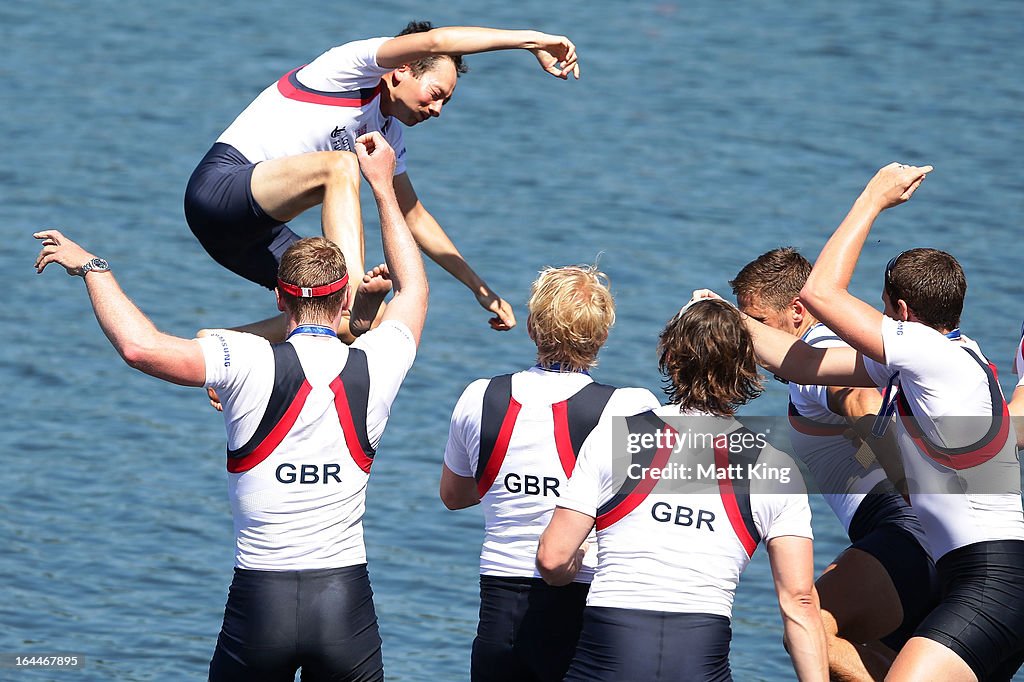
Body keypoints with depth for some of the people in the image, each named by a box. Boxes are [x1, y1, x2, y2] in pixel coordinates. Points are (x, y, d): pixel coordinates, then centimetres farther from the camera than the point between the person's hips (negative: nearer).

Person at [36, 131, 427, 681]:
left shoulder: (251, 364, -10)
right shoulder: (375, 366, 1)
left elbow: (140, 347, -22)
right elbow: (413, 288, 22)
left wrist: (92, 267, -5)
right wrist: (383, 186, 31)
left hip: (259, 599, -2)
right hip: (346, 599, 2)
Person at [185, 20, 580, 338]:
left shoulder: (386, 134, 17)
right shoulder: (357, 66, -8)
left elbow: (413, 216, 27)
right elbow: (433, 42, -24)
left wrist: (478, 287, 24)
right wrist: (532, 40, -24)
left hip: (255, 228, 10)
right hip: (219, 185, -10)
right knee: (340, 165, -30)